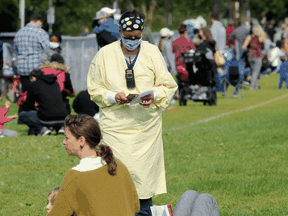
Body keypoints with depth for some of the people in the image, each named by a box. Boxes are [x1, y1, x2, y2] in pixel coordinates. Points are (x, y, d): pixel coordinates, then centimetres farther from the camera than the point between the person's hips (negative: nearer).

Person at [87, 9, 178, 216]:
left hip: (147, 125, 1)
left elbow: (168, 86, 7)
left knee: (145, 170, 3)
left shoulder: (153, 53, 4)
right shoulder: (105, 54, 1)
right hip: (116, 125, -1)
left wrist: (154, 95, -14)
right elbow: (94, 89, 5)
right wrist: (113, 96, -14)